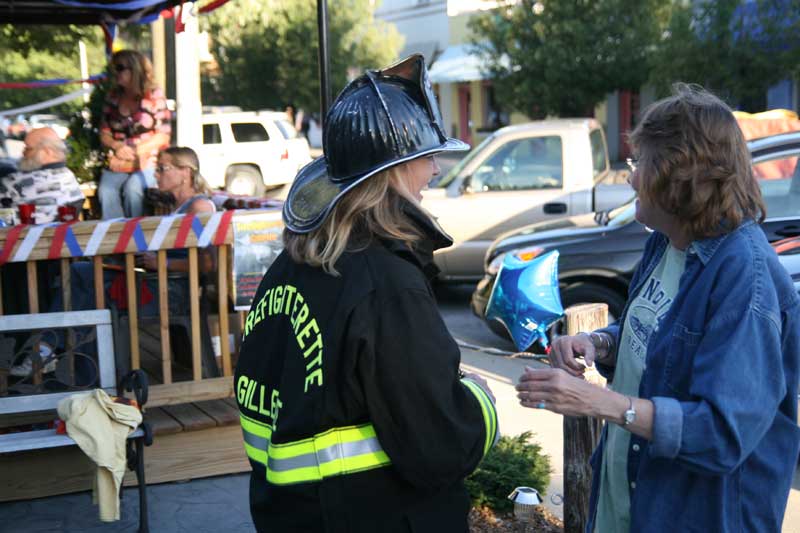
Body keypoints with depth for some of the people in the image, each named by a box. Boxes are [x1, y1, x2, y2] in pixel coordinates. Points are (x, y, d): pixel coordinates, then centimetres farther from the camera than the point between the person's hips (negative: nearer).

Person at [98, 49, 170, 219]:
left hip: (148, 161, -3)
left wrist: (135, 151, -13)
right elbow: (104, 133, 15)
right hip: (118, 162, 3)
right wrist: (117, 146, -8)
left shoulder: (154, 95, 0)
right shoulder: (113, 97, 13)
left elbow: (163, 136, -3)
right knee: (106, 192, -27)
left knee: (132, 189, -33)